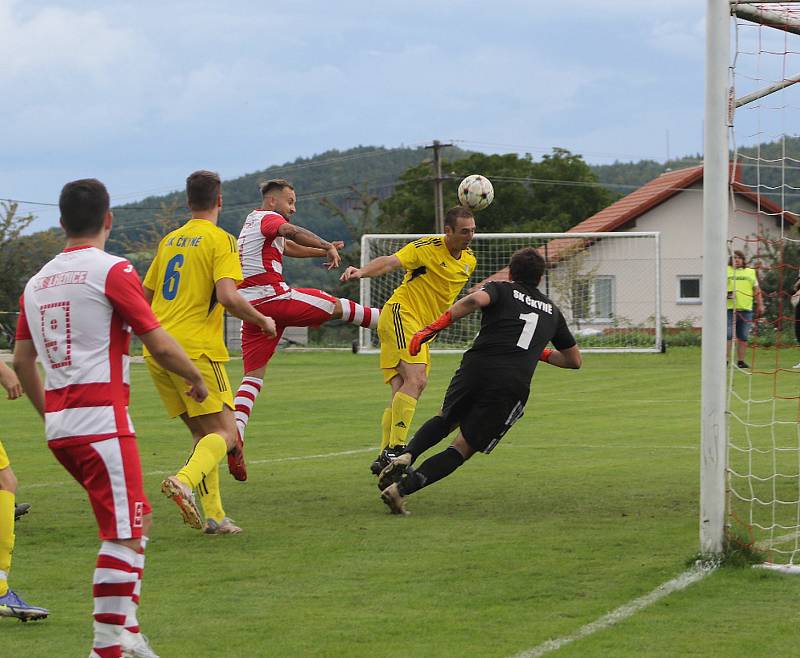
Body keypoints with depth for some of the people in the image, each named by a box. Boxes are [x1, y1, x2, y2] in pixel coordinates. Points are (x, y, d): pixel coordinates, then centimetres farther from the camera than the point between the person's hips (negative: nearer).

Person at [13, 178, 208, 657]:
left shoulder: (37, 282, 14)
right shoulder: (113, 271, -7)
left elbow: (22, 359, 19)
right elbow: (160, 345, -8)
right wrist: (197, 379, 9)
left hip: (59, 424, 8)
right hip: (102, 421, -8)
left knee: (139, 522, 18)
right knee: (124, 534, -4)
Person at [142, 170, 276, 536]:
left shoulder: (169, 240, 16)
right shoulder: (221, 240, -4)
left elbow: (145, 297, 23)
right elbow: (228, 297, -17)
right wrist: (263, 321, -1)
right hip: (196, 348, -7)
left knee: (203, 432, 14)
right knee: (224, 433, -5)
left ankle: (213, 515, 7)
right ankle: (184, 480, -32)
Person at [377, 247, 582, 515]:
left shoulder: (501, 289, 17)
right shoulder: (552, 311, 27)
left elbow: (475, 299, -9)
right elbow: (574, 360, 36)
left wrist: (433, 327, -10)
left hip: (476, 367, 0)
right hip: (513, 387, 0)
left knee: (445, 420, 29)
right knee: (463, 449, 7)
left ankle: (406, 456, 1)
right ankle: (402, 488, -13)